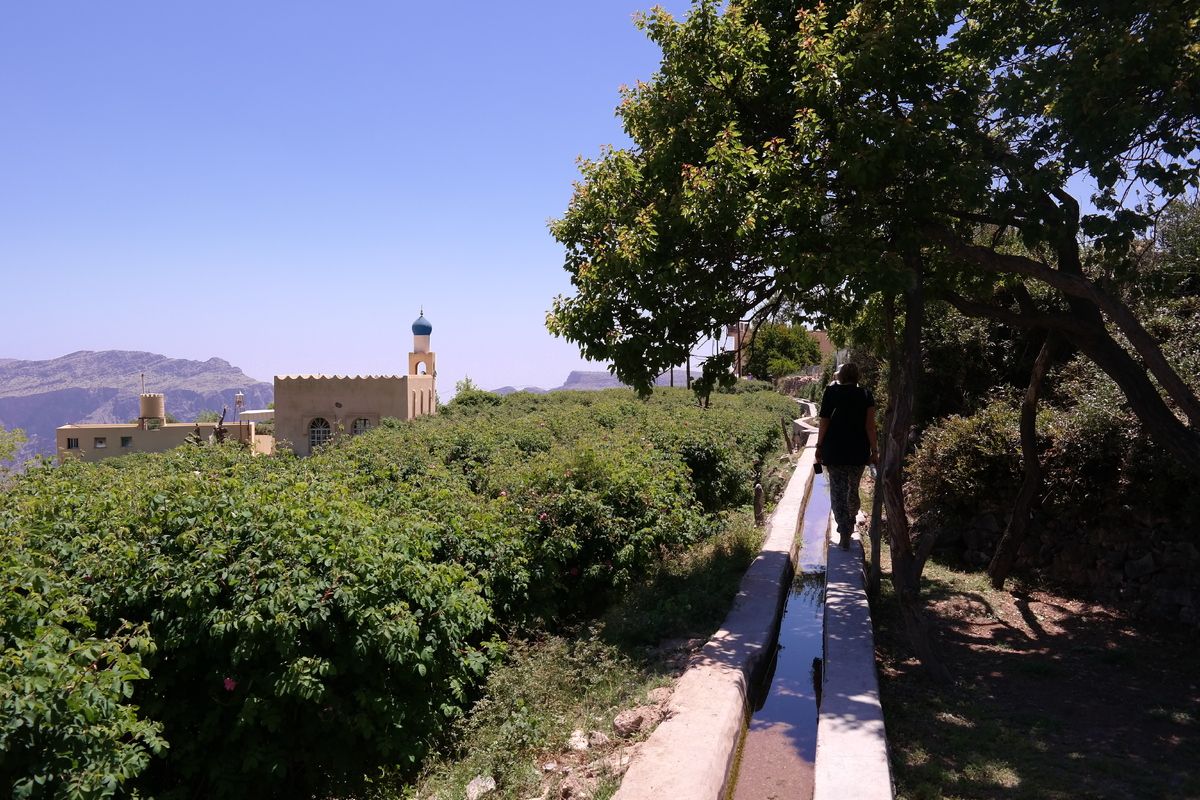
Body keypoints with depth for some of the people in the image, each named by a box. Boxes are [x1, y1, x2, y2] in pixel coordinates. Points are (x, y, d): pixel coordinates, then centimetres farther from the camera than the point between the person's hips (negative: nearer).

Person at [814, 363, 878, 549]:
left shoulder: (831, 391, -3)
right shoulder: (866, 395, -1)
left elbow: (824, 422, -5)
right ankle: (850, 525, 33)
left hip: (834, 450, -2)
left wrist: (819, 446, 2)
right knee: (853, 490, 19)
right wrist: (874, 451, -1)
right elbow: (870, 426, -6)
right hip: (858, 452, 2)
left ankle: (844, 534, -6)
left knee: (838, 491, 1)